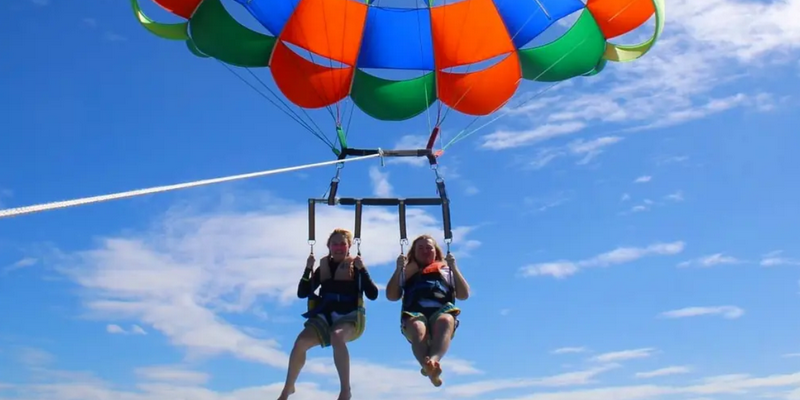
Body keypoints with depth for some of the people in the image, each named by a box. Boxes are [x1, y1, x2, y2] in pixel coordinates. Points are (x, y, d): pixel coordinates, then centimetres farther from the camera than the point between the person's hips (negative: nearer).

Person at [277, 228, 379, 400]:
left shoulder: (355, 267, 5)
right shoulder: (323, 268, 13)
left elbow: (373, 294, -7)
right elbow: (302, 293, 9)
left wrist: (362, 269, -15)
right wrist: (308, 269, -4)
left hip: (349, 317, -3)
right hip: (325, 316, 3)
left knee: (337, 337, -38)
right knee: (301, 341, -24)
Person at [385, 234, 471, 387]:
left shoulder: (446, 270, 31)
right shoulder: (407, 271, 31)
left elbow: (464, 295, 18)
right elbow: (391, 296, 19)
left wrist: (454, 268, 9)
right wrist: (398, 269, 10)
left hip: (442, 311, 0)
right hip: (414, 314, 0)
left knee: (445, 321, -39)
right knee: (417, 327, -39)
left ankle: (434, 359, -66)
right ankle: (428, 366, -65)